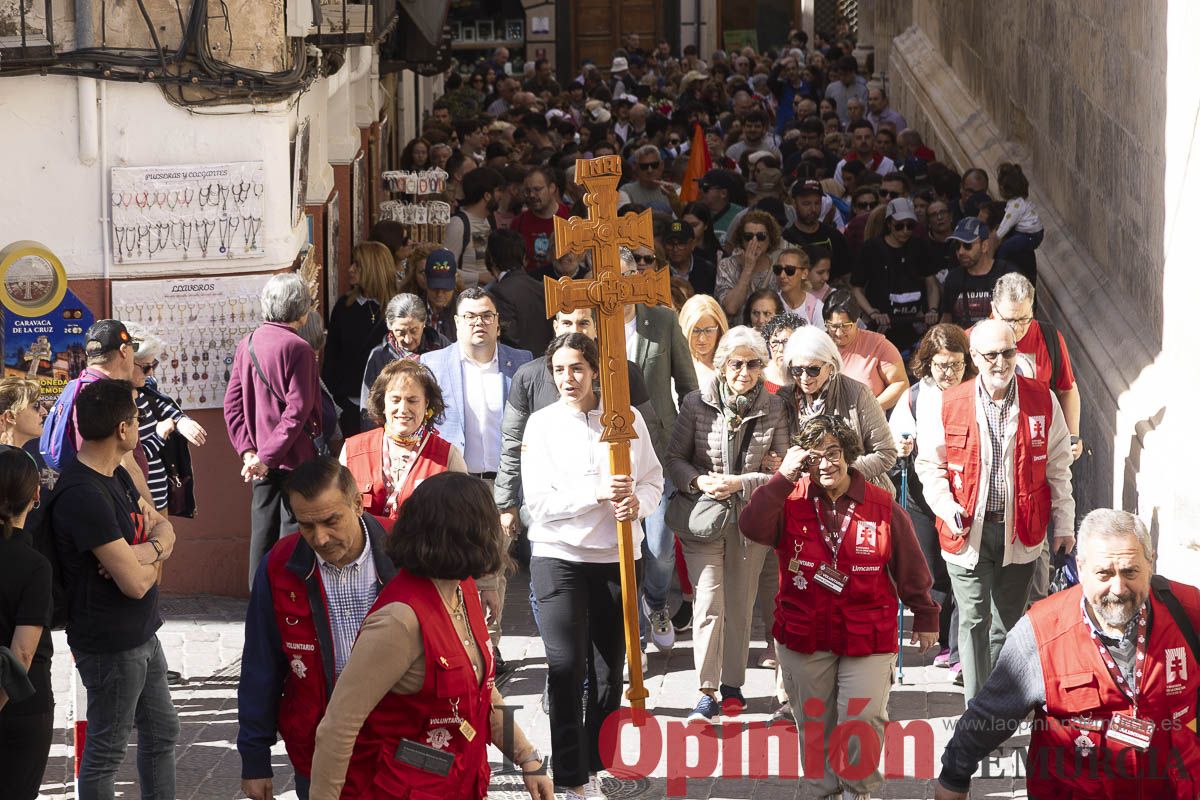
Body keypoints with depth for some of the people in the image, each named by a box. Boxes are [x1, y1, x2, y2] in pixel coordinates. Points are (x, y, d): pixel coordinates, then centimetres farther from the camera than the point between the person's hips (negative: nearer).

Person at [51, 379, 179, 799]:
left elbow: (165, 530, 9)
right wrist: (155, 558, -4)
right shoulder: (83, 494, -26)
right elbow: (136, 583, -27)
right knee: (106, 752, 4)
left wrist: (144, 552, -15)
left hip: (142, 634, 10)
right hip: (111, 645, -10)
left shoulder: (116, 476, 5)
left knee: (161, 733, 20)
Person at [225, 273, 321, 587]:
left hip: (261, 466, 7)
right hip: (294, 459, -7)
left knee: (262, 537, 13)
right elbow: (297, 410, -19)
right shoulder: (297, 348, -14)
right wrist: (267, 455, -16)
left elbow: (233, 405, 6)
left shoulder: (246, 345, 6)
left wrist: (248, 451, 1)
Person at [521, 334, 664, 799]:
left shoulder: (627, 418, 1)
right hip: (558, 556, -2)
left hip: (616, 556, 2)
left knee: (609, 668, 10)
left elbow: (653, 480, 6)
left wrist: (637, 501, -16)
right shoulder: (541, 423, -1)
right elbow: (539, 498, -8)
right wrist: (598, 493, -20)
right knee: (566, 667, -9)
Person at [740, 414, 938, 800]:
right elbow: (751, 527, -23)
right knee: (814, 723, 12)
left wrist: (925, 616, 11)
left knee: (863, 718, -11)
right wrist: (783, 478, -24)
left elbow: (910, 567, 5)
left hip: (867, 637, -2)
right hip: (804, 637, 2)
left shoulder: (883, 507, -4)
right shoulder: (790, 503, -3)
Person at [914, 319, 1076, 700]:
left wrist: (1064, 525, 5)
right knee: (974, 622, 1)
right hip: (968, 529, -1)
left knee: (1008, 622, 13)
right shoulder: (949, 405, -5)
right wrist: (948, 508, -12)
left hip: (1020, 531, 1)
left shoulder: (1043, 401, -1)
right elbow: (930, 464, 4)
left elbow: (1057, 467, 6)